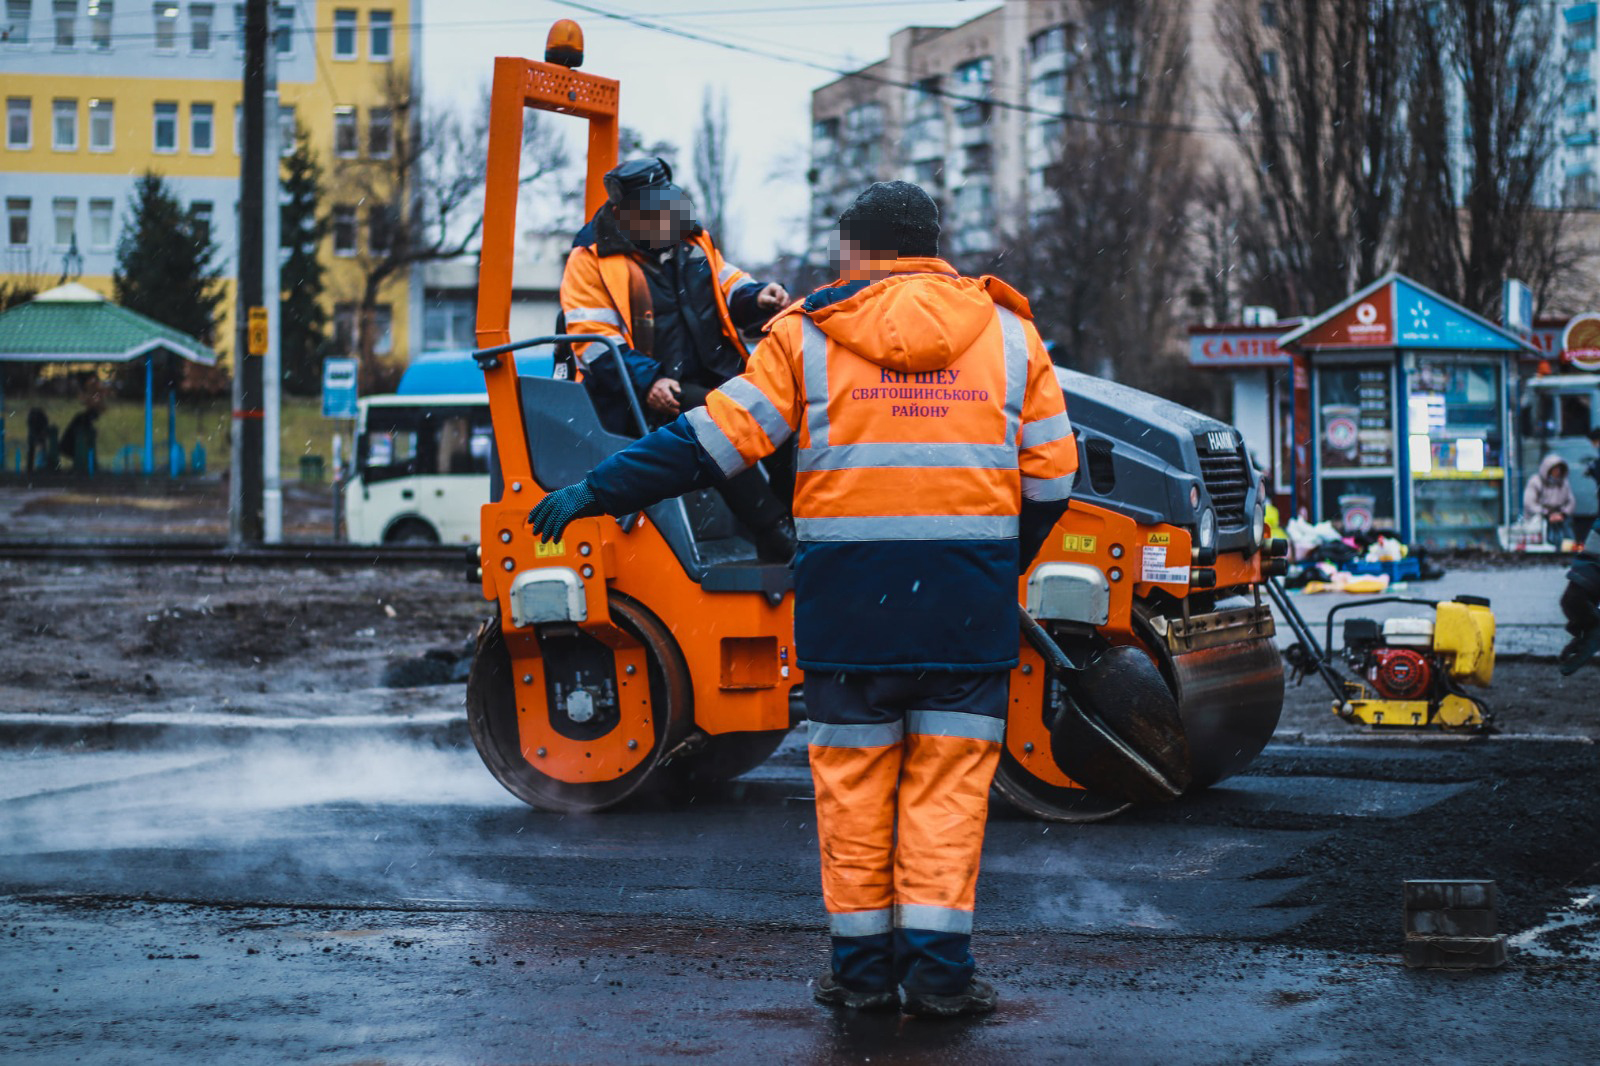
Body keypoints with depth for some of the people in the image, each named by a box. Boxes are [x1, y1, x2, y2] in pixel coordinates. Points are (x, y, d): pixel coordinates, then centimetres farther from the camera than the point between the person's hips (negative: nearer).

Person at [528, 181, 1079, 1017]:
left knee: (854, 772, 8)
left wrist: (594, 495, 6)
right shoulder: (1007, 333, 9)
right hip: (969, 598, 1)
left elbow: (714, 440, -1)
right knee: (950, 772, 5)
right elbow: (1050, 476, 9)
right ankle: (938, 964, 1)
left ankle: (863, 964, 11)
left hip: (849, 591, -1)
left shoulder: (808, 334, 2)